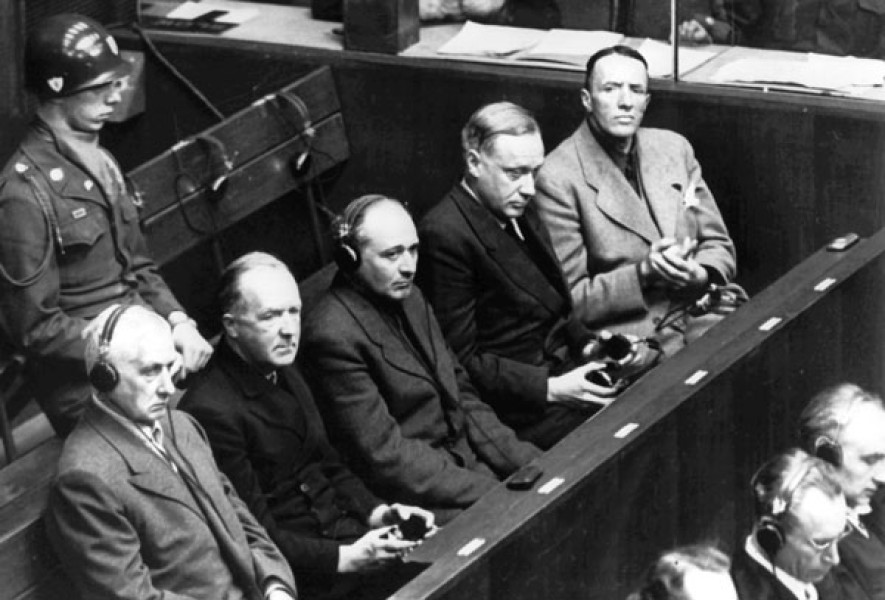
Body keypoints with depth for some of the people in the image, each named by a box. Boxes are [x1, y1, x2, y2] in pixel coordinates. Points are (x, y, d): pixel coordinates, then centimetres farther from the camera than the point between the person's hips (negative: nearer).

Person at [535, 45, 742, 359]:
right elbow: (569, 299, -6)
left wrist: (699, 274, -7)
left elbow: (717, 245, 16)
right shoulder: (558, 178, -7)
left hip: (700, 308, 6)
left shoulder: (674, 148, 11)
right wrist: (643, 273, -18)